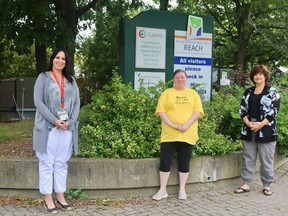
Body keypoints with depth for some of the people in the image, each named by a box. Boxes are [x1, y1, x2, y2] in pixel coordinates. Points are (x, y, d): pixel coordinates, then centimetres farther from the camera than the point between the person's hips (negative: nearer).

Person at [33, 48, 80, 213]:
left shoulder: (71, 80, 15)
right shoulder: (43, 77, 3)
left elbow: (77, 102, 10)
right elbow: (38, 101, -6)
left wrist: (70, 121, -6)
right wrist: (54, 121, -15)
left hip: (67, 127, 4)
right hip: (48, 126, -4)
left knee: (62, 162, 9)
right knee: (47, 162, 0)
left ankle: (60, 196, 17)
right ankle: (48, 198, 7)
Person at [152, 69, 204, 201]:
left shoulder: (193, 93, 10)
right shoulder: (167, 93, 7)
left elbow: (198, 111, 0)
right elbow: (161, 111, -2)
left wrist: (187, 125, -14)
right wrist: (171, 124, -15)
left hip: (188, 134, 1)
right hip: (169, 134, -1)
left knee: (184, 162, 7)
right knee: (165, 160, -1)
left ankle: (182, 190, 18)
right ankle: (163, 190, 8)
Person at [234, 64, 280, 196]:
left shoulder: (272, 91, -1)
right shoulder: (248, 92, 11)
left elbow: (274, 110, -9)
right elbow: (242, 109, 7)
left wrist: (261, 124, -16)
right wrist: (248, 123, -10)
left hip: (266, 131, -4)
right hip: (249, 131, 4)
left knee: (266, 160, 3)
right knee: (248, 158, 8)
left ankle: (266, 185, 16)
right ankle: (246, 184, 16)